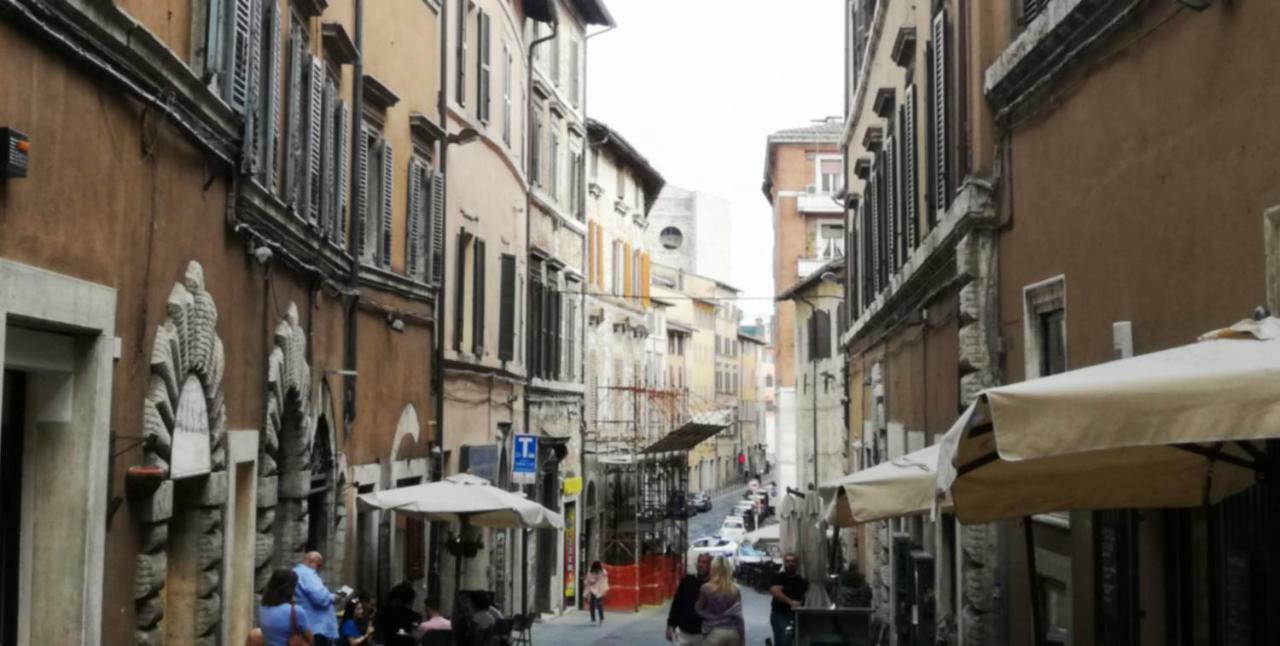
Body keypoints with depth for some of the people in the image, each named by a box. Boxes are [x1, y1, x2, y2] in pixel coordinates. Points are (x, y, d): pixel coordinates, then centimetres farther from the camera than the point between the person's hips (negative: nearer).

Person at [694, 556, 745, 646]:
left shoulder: (706, 588, -7)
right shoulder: (735, 589, 1)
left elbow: (698, 609, 7)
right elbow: (738, 615, 1)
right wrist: (742, 637, 6)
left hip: (714, 632, -3)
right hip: (732, 632, 3)